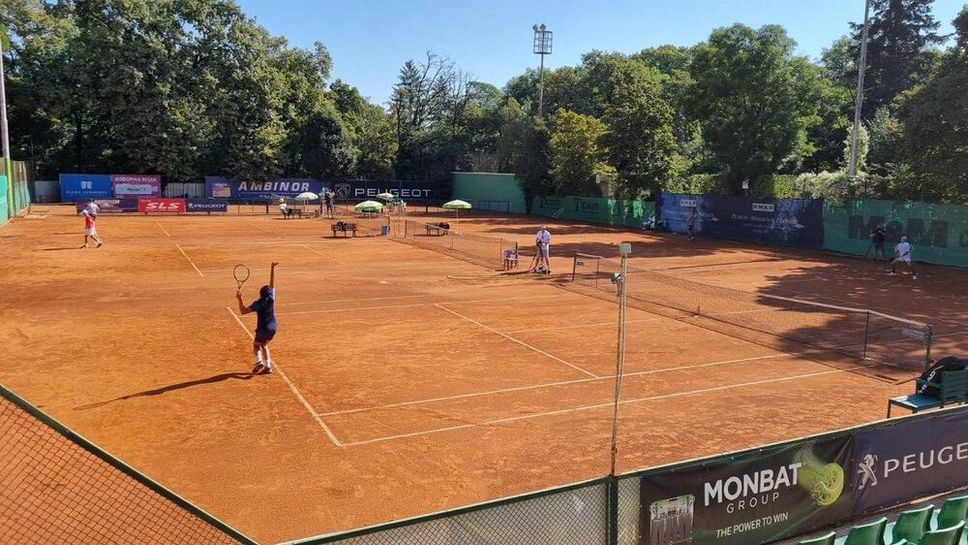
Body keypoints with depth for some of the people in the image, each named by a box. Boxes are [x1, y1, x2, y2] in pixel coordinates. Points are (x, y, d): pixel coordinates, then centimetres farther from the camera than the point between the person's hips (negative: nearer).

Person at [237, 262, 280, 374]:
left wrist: (240, 299, -16)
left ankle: (259, 362, -8)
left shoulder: (258, 303, -16)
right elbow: (272, 283, 2)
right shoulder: (271, 298, -6)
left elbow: (243, 311, -17)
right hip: (272, 328, 5)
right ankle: (268, 366, 14)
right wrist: (272, 268, 5)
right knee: (264, 345, 24)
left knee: (256, 345, 18)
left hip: (263, 329, -5)